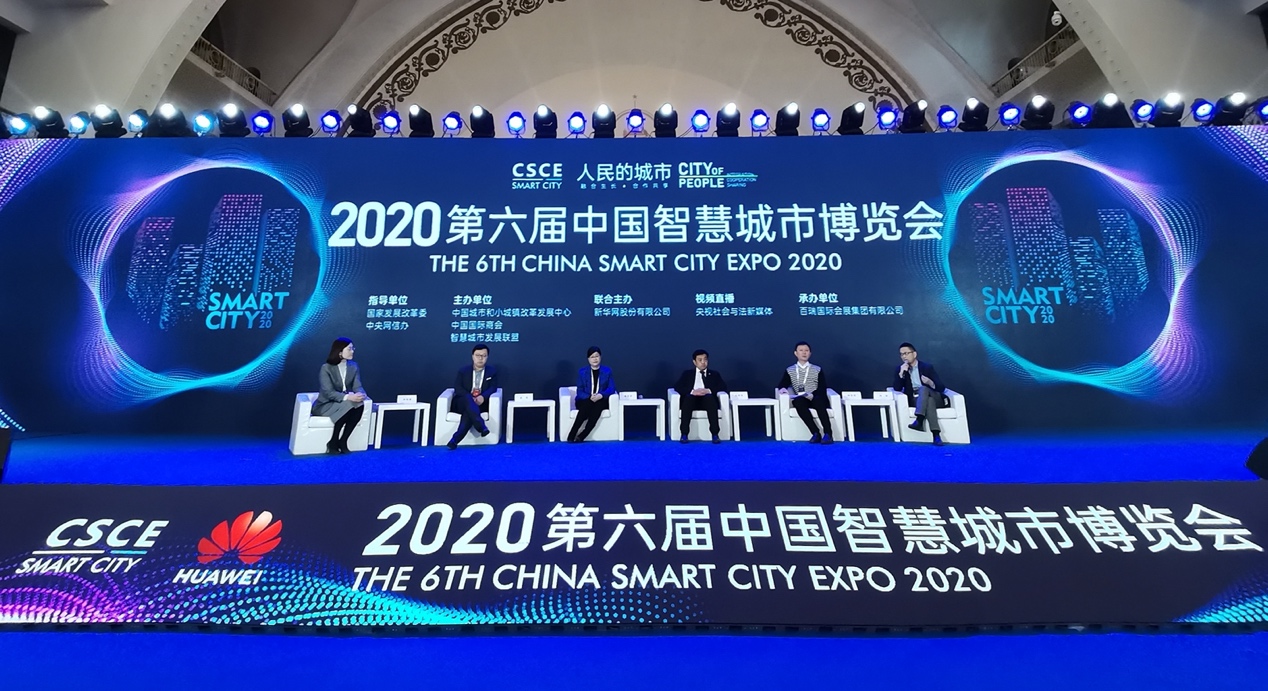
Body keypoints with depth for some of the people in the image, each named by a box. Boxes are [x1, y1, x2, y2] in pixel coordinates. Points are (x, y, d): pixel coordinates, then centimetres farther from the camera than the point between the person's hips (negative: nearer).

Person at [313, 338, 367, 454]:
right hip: (325, 405, -5)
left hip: (348, 403, 5)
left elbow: (357, 386, -4)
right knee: (348, 405, -35)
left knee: (360, 405, -29)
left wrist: (360, 394, -29)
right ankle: (333, 442, -19)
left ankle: (342, 441, -19)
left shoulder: (354, 366, 4)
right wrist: (347, 397, -37)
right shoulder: (326, 368, -13)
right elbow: (328, 392, -21)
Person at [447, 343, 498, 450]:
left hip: (481, 403, 0)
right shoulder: (463, 371, 14)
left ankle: (455, 439, -47)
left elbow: (493, 387, 1)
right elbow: (457, 388, -1)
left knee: (468, 412, -36)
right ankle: (481, 426, -57)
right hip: (462, 402, 1)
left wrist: (483, 397, -22)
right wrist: (470, 397, -20)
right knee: (468, 399, -38)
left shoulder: (492, 371, 14)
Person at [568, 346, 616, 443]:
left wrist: (601, 395, -21)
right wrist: (589, 397, -20)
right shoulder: (582, 372, 7)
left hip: (601, 401, 0)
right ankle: (571, 435, -36)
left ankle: (581, 436, -39)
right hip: (584, 400, 0)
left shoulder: (607, 371, 8)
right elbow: (580, 391, 1)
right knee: (587, 405, -35)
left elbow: (611, 388, -1)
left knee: (597, 406, -35)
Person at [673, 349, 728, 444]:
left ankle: (715, 435, -41)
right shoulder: (687, 374, 21)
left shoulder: (714, 374, 23)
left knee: (710, 397, -36)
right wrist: (692, 391, -14)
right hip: (692, 399, 0)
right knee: (688, 397, -36)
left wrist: (708, 390, -13)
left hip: (707, 399, 0)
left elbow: (723, 387, 6)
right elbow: (677, 387, 5)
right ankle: (684, 434, -39)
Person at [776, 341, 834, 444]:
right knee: (798, 401, -36)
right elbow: (783, 384, 7)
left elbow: (823, 389, 3)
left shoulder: (818, 370, 14)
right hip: (800, 401, 0)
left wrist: (812, 395, -17)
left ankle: (828, 433, -41)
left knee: (818, 400, -37)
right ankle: (815, 433, -39)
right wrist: (783, 388, -19)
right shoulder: (789, 370, 16)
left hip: (816, 399, 0)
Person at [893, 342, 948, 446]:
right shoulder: (900, 369, 8)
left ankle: (919, 421, -50)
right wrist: (901, 373, -16)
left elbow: (941, 388, -2)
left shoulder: (927, 367, 3)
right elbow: (897, 388, -5)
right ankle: (936, 435, -48)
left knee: (923, 388, -33)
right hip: (915, 400, 1)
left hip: (935, 398, -1)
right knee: (929, 401, -34)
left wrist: (930, 383, -25)